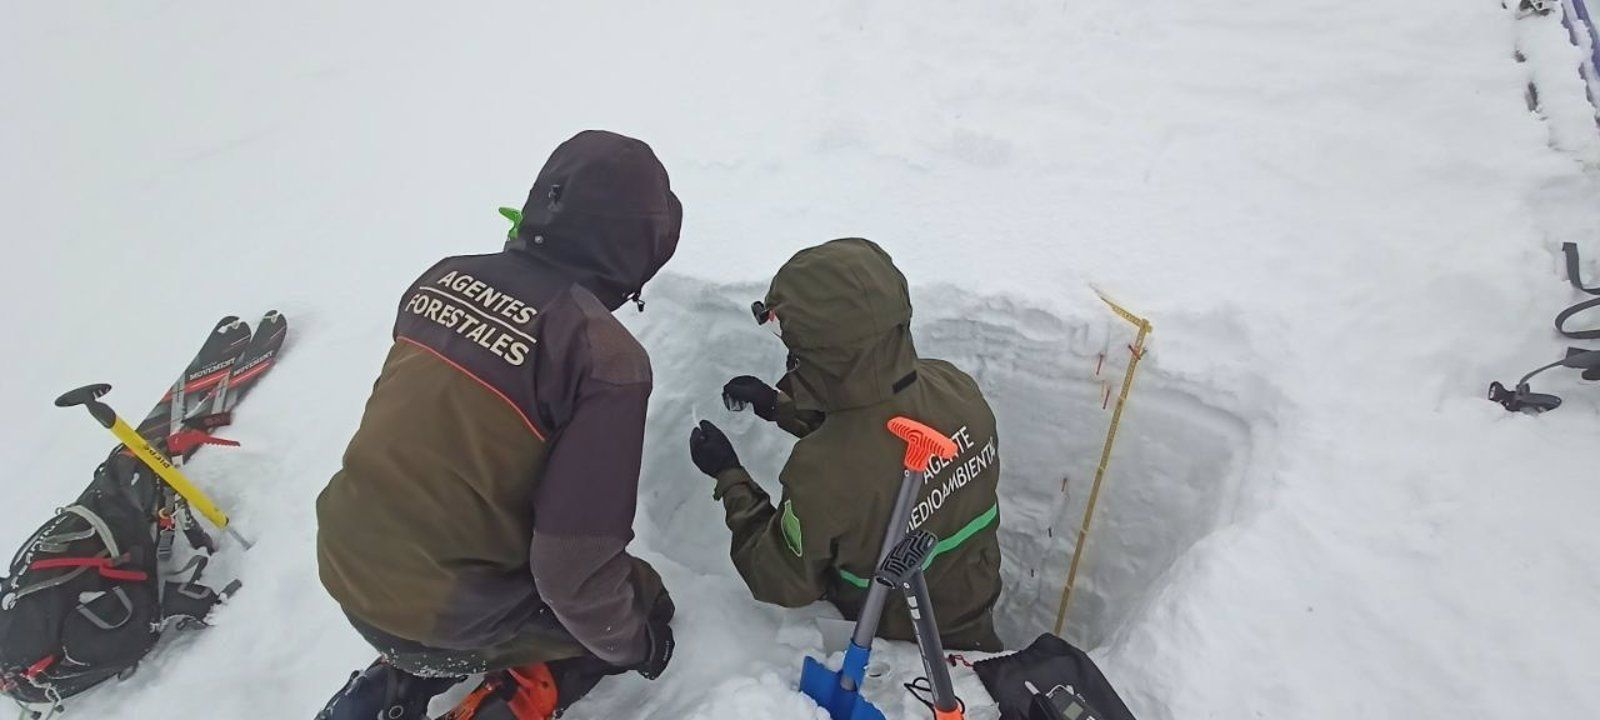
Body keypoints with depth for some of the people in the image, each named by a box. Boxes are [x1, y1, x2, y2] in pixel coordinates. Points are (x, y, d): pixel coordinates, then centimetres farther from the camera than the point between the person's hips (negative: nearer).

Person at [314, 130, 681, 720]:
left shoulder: (444, 277, -4)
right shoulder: (607, 359, -24)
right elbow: (575, 565, -20)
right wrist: (632, 645, -1)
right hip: (447, 613, -6)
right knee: (645, 604, 15)